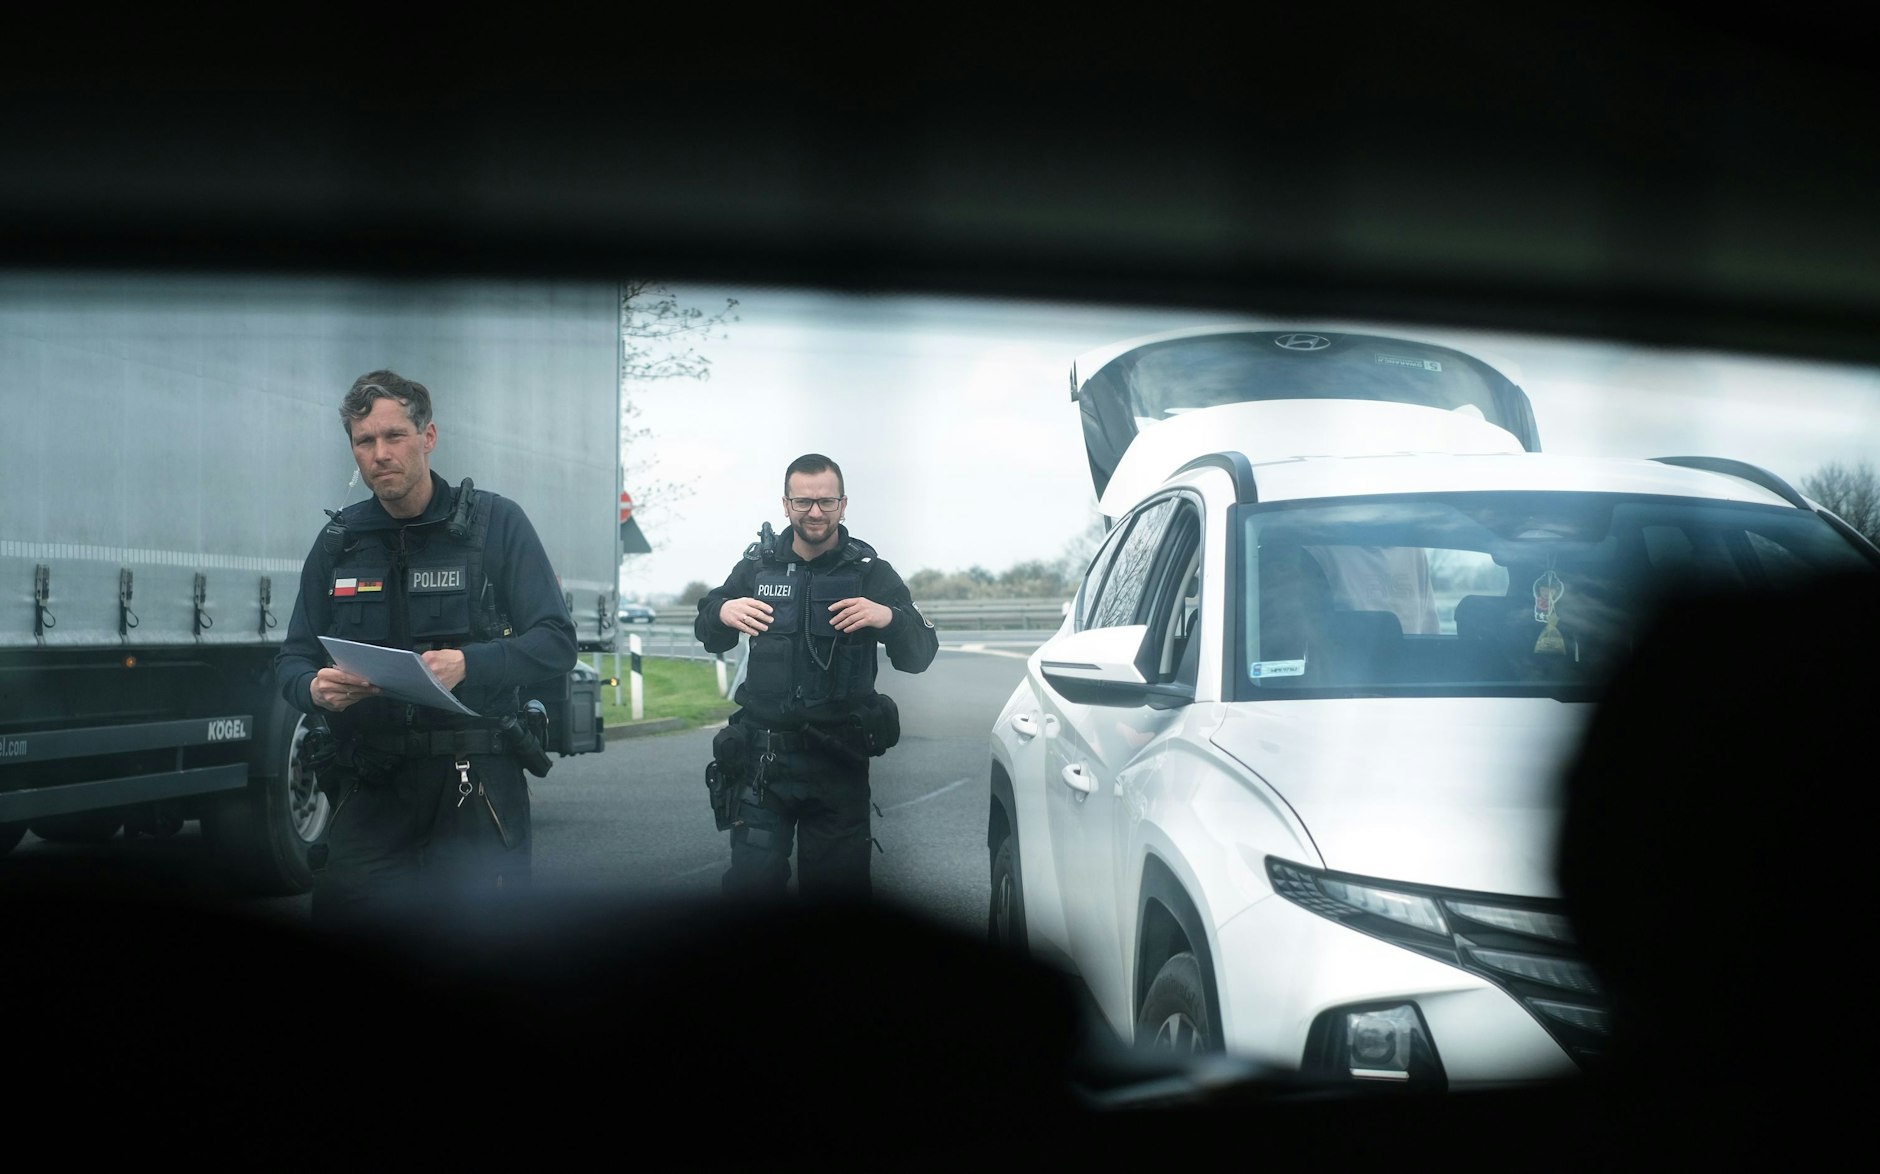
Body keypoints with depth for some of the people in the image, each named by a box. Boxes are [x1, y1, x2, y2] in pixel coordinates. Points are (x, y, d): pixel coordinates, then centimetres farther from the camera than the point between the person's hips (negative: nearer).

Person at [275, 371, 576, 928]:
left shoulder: (495, 522, 1)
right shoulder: (340, 540, 12)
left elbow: (556, 642, -5)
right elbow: (292, 657, 13)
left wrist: (468, 664, -23)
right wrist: (315, 688, -12)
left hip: (476, 784, -3)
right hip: (371, 786, 3)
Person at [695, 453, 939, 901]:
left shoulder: (869, 571, 2)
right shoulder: (758, 564, 7)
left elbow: (919, 655, -3)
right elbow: (709, 638, 14)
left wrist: (889, 617, -25)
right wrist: (722, 612, -11)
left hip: (839, 762, -1)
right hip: (763, 759, 1)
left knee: (838, 888, 5)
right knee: (752, 879, -6)